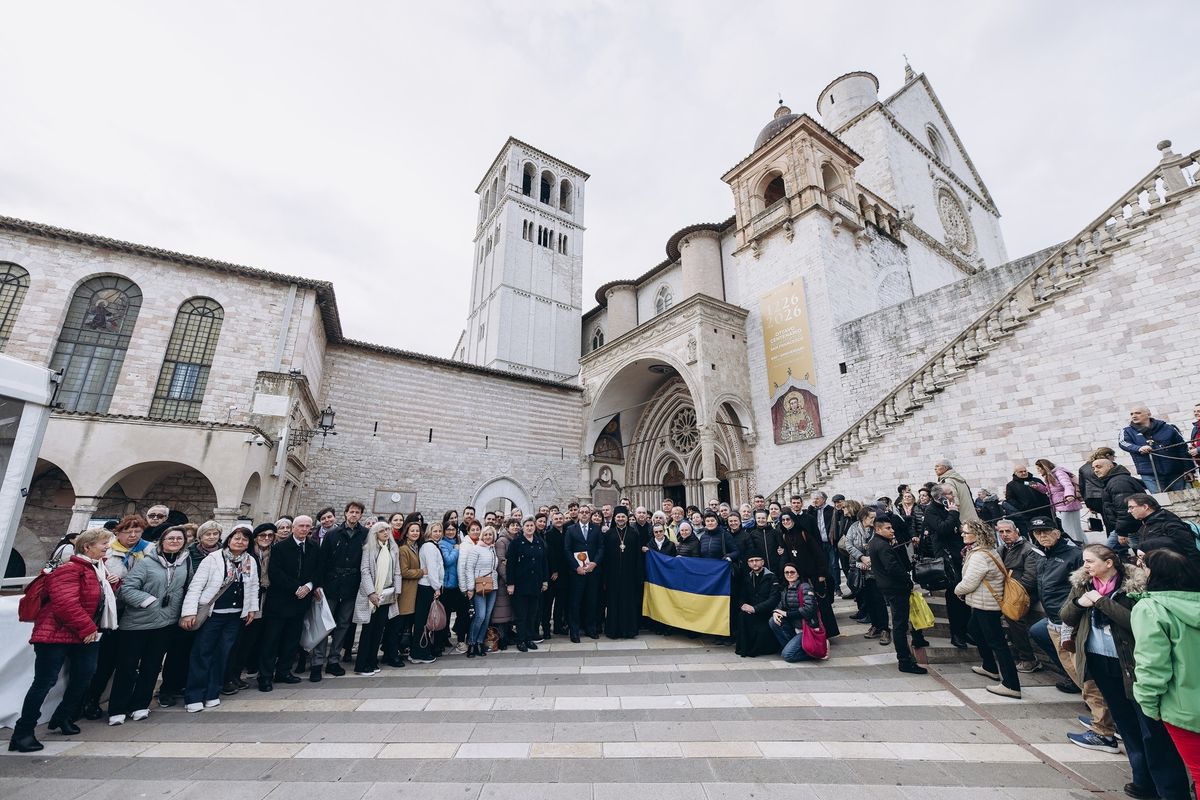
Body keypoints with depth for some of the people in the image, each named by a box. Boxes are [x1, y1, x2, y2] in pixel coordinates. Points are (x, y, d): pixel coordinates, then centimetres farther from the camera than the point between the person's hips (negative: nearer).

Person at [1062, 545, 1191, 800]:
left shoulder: (1133, 583, -12)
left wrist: (1102, 601, -23)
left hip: (1130, 663, -5)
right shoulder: (1081, 583, 2)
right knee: (1125, 724, 17)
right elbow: (1066, 617, 3)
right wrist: (1079, 602, -15)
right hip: (1098, 661, 5)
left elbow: (1137, 621, -22)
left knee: (1152, 730, 0)